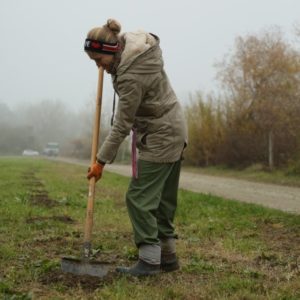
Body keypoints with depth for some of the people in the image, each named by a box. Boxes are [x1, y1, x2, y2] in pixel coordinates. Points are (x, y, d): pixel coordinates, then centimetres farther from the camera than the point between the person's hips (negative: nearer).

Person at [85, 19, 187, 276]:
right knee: (164, 197, 12)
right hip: (173, 131, 10)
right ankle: (168, 256, 19)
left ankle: (149, 260, -3)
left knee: (139, 197, -7)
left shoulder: (131, 77, -27)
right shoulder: (133, 41, -2)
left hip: (161, 137, -10)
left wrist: (102, 161, -15)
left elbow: (122, 125, -22)